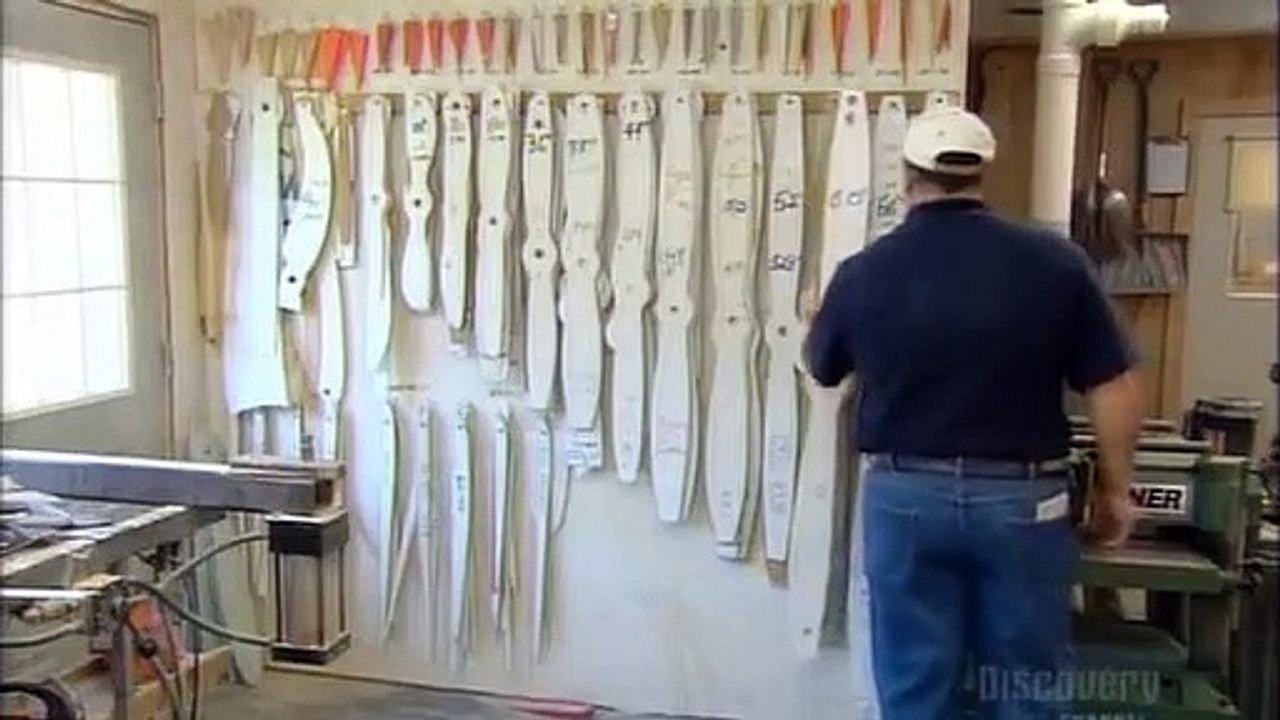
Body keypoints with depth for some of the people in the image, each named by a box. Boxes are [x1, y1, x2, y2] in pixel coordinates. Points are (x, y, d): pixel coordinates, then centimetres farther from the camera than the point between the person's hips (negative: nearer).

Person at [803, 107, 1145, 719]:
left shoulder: (863, 273, -6)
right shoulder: (1054, 262, -8)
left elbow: (822, 368, 12)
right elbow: (1114, 389, -5)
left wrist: (820, 318, 35)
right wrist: (1115, 490, 9)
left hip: (906, 496, 1)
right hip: (1022, 499, 0)